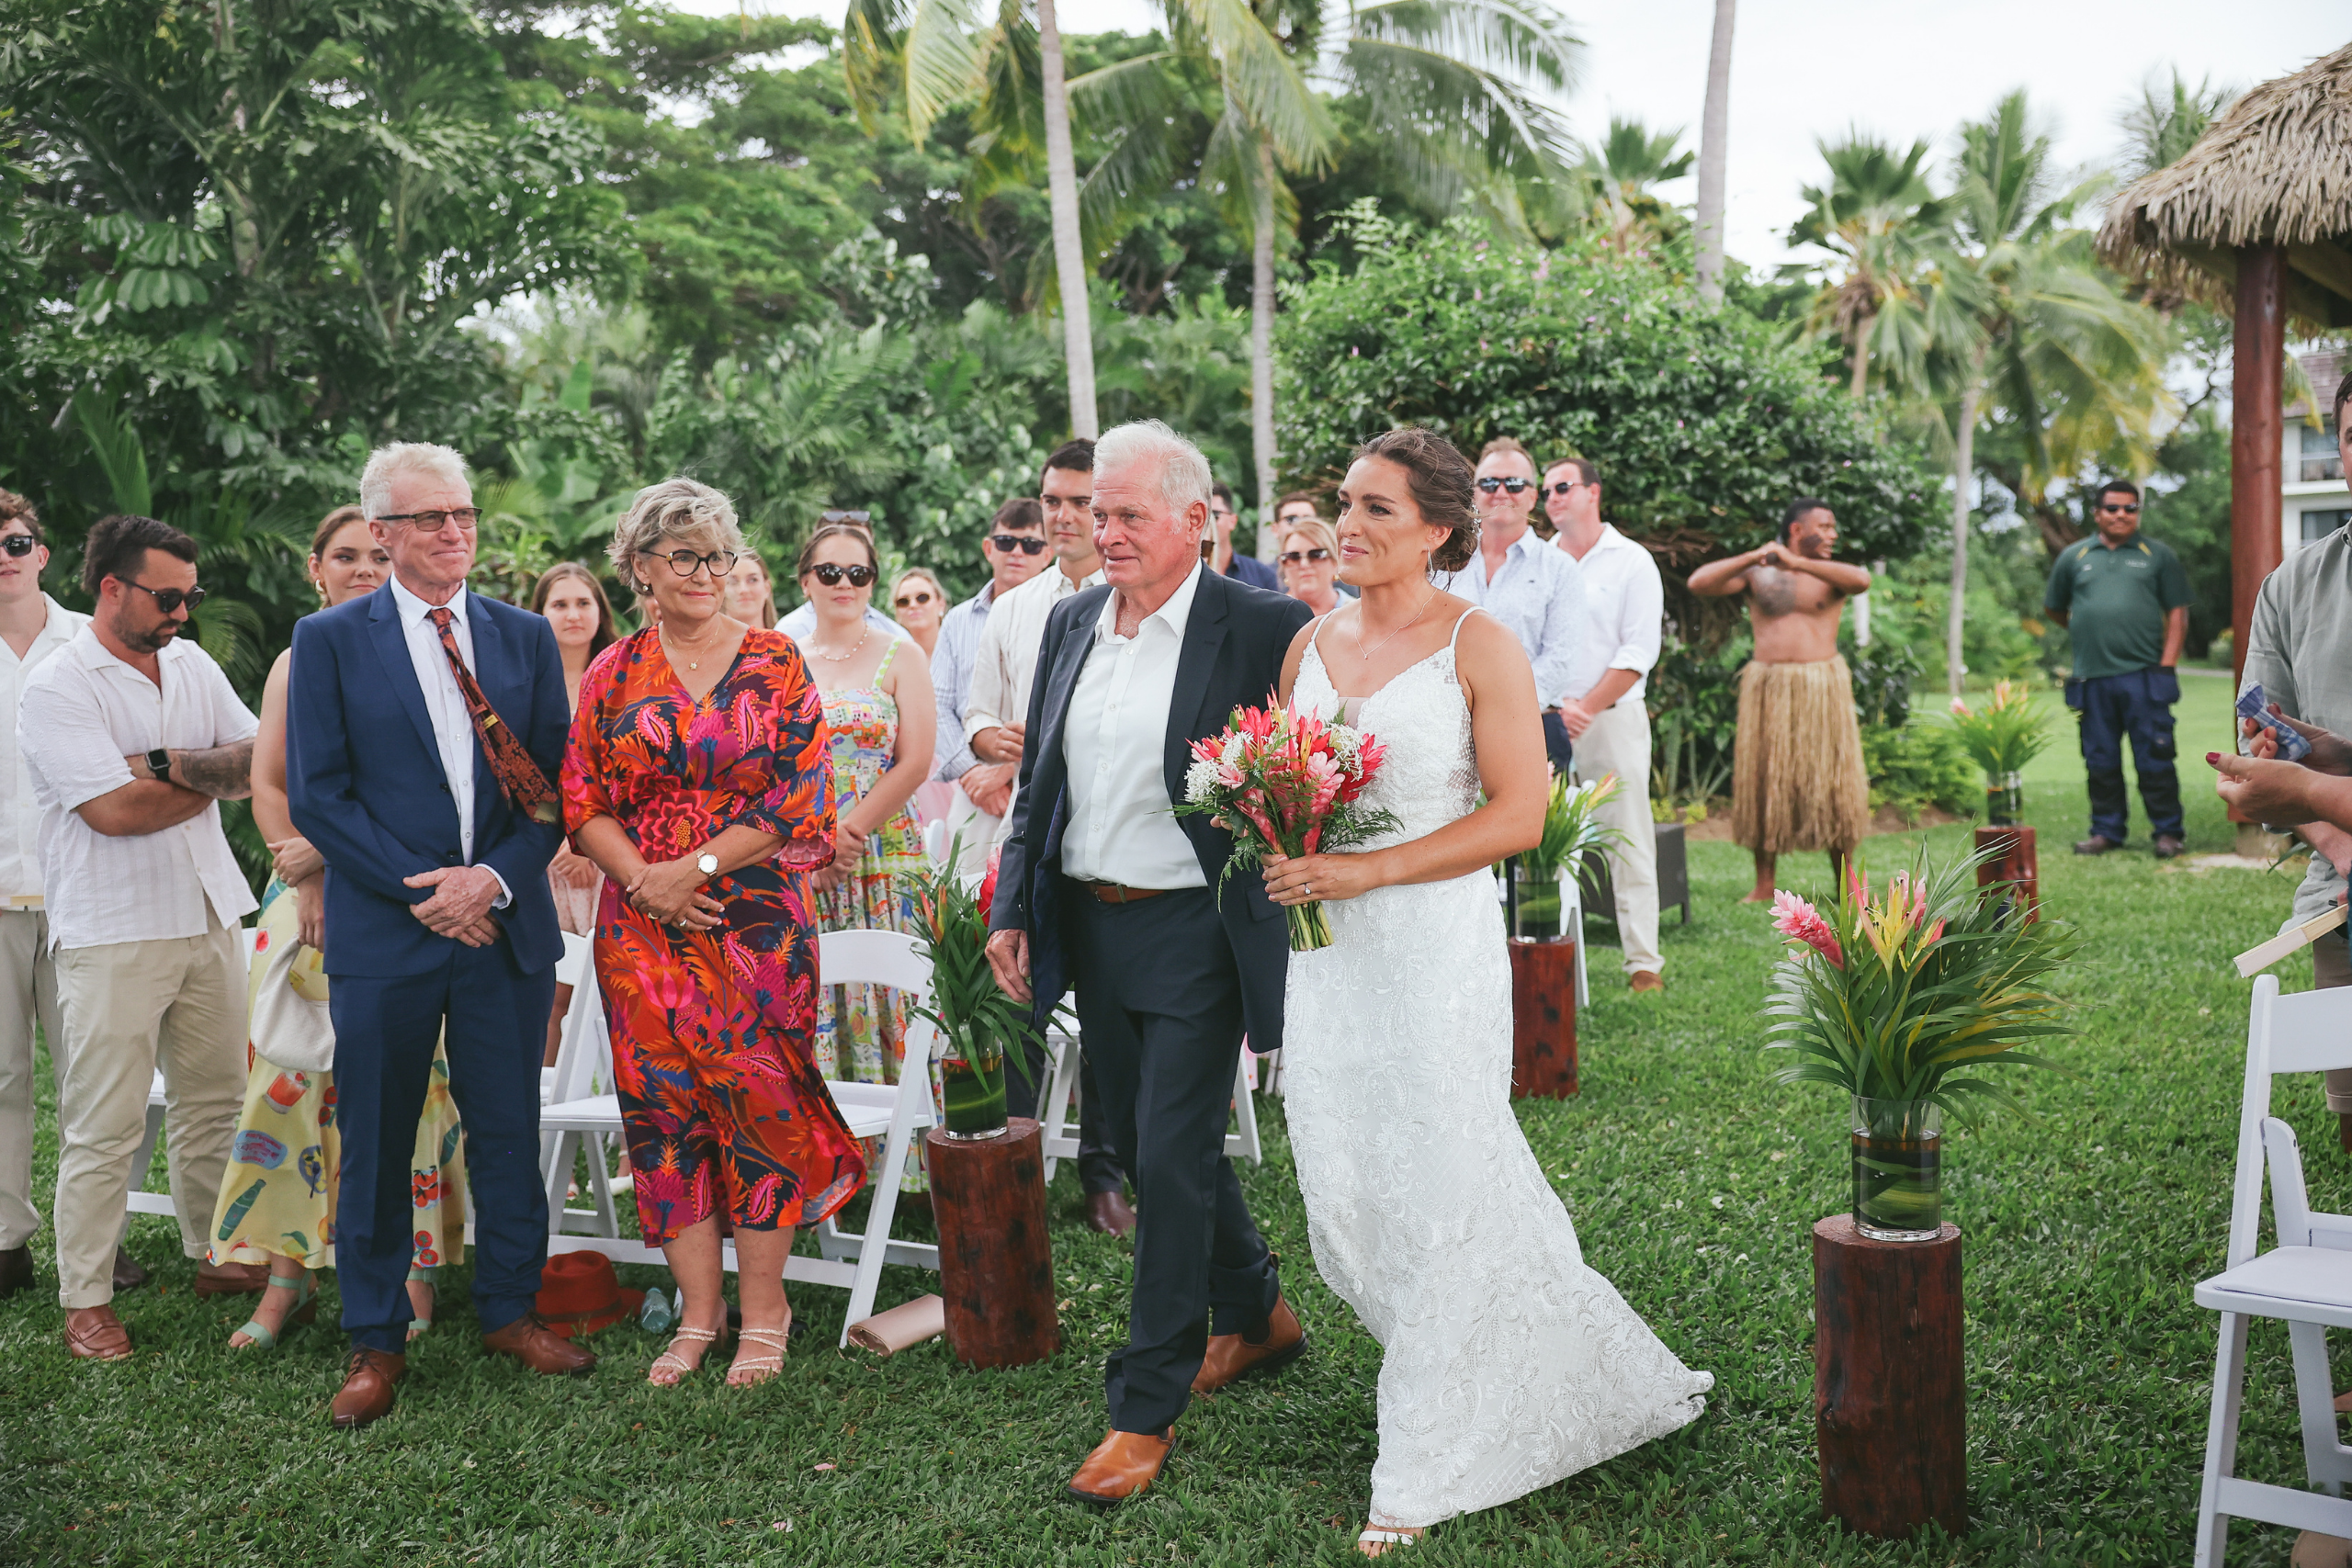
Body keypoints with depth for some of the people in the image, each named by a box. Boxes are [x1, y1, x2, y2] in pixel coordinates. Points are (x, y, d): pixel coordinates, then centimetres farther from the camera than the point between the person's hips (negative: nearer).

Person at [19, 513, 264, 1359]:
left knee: (214, 1100, 13)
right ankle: (84, 1299, 7)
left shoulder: (193, 663, 11)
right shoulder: (57, 688, -10)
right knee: (103, 1126, -3)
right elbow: (113, 810, -18)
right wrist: (216, 777, -4)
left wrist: (170, 765, -15)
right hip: (113, 932, -6)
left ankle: (217, 1255, 26)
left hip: (208, 913, 6)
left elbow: (259, 758, 3)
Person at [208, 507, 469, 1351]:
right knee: (292, 1070, 1)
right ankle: (287, 1272, 9)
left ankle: (414, 1266, 8)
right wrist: (308, 879, -6)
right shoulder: (297, 664, 13)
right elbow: (266, 785, 8)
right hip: (307, 892, 4)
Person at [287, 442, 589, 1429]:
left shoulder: (526, 637, 8)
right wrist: (420, 890, -12)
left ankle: (509, 1310, 27)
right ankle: (376, 1340, 20)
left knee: (508, 1129, 11)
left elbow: (556, 787, 5)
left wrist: (494, 879, -11)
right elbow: (316, 797, -4)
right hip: (382, 932, -2)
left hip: (507, 925, 3)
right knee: (375, 1142, 6)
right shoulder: (329, 641, 0)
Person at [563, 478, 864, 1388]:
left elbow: (801, 793, -5)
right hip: (645, 925, 2)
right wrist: (644, 879, -11)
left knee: (759, 1096, -1)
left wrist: (695, 867, -11)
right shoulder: (613, 674, 8)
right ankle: (699, 1313, 12)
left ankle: (764, 1310, 10)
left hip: (758, 916, -2)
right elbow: (582, 802, 5)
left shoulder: (774, 662, 2)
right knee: (665, 1104, 2)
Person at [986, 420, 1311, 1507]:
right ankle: (1257, 1318, 38)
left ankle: (1146, 1411, 7)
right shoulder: (1071, 623, 8)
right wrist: (1012, 909, 8)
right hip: (1091, 927, 7)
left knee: (1174, 1159, -5)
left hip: (1196, 933, -7)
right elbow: (1037, 782, 14)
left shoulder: (1261, 630, -10)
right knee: (1146, 1148, 16)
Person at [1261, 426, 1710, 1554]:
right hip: (1329, 950, 6)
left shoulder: (1480, 646, -7)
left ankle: (1426, 1472, 15)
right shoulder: (1311, 644, 10)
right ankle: (1483, 1369, 33)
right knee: (1344, 1194, 8)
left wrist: (1365, 871, -18)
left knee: (1432, 1194, 0)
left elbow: (1517, 815, -13)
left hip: (1435, 944, -6)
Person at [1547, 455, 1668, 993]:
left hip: (1612, 715, -3)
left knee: (1628, 842, -4)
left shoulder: (1631, 561, 1)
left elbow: (1639, 652, -5)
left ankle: (1644, 962, -2)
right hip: (1545, 720, 3)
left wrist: (1586, 708, -11)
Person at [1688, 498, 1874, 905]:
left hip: (1822, 687, 0)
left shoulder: (1832, 575, 7)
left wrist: (1797, 563, -22)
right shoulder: (1757, 574, 7)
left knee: (1832, 780, 1)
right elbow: (1698, 583, -5)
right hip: (1767, 686, 0)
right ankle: (1764, 884, 7)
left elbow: (1862, 580, -16)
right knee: (1763, 780, 0)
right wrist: (1751, 558, -15)